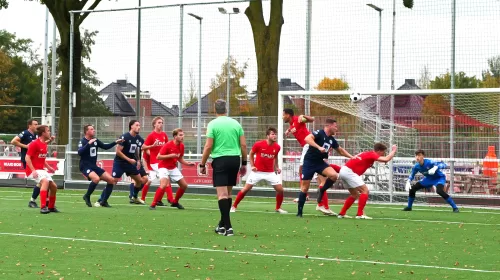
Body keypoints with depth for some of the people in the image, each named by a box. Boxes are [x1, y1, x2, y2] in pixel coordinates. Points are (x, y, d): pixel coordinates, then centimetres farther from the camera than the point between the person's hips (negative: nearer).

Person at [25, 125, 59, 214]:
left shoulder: (44, 144, 13)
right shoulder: (34, 144, -15)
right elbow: (27, 158, -18)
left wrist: (48, 167, 13)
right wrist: (33, 170, -26)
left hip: (41, 170, 9)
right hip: (34, 170, -9)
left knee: (54, 186, 9)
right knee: (45, 181, -33)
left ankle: (51, 207, 30)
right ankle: (43, 207, -36)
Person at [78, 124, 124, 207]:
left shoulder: (95, 140, 8)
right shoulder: (83, 141, -11)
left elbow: (105, 147, 19)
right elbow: (79, 152, -28)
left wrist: (115, 142, 10)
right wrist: (89, 143, -33)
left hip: (94, 166, 7)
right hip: (85, 166, -7)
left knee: (111, 180, -2)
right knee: (96, 179, -34)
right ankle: (87, 196, -10)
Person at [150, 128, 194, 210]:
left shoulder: (181, 146, 1)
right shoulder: (168, 145, -20)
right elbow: (158, 157, -20)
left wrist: (188, 163, -2)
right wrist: (170, 155, -27)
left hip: (173, 168, 7)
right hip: (164, 167, -7)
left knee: (184, 185, 5)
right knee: (164, 185, -29)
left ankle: (175, 202, 27)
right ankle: (153, 205, -20)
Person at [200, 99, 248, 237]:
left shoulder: (213, 124, -3)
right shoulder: (235, 123, 8)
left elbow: (208, 146, -8)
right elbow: (243, 145, 7)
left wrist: (202, 165, 1)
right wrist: (244, 163, 16)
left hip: (220, 160, -5)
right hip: (235, 159, 5)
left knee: (222, 194, -6)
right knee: (228, 193, 15)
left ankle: (228, 227, -16)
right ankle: (222, 225, 23)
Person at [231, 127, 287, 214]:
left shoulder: (277, 147, -3)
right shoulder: (258, 144, -14)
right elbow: (251, 154, 3)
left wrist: (277, 167, 6)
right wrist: (252, 166, -6)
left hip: (270, 173, 3)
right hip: (257, 171, -3)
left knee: (280, 189, -6)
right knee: (246, 189, -5)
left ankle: (278, 208, 16)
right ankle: (234, 206, 9)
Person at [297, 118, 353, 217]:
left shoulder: (331, 139, 8)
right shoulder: (319, 133, -13)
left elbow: (340, 150, 25)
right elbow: (307, 139, -31)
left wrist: (351, 157, 18)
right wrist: (319, 147, -39)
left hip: (320, 162, 6)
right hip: (309, 162, -6)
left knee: (334, 175, -21)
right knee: (305, 188, -3)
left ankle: (322, 191, 4)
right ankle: (299, 212, 9)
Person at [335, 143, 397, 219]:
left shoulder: (367, 154, 18)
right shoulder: (372, 155, -9)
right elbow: (386, 159, -19)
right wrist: (394, 150, -5)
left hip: (343, 171, 10)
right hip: (349, 172, -10)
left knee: (355, 195, 20)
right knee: (365, 191, -10)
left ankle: (342, 214, 21)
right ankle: (360, 214, -15)